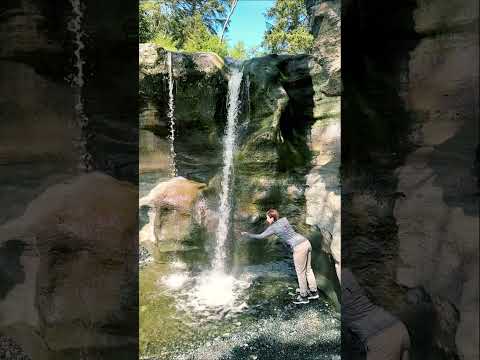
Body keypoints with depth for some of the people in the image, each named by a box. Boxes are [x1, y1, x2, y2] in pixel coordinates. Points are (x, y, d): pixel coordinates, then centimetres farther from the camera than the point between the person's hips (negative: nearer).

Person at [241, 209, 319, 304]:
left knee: (300, 272, 7)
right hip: (306, 243, 8)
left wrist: (247, 234, 18)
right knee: (308, 269, 20)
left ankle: (303, 297, 21)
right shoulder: (284, 219, 12)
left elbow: (260, 236, 6)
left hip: (299, 247, -8)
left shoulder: (273, 228, -5)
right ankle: (314, 291, 31)